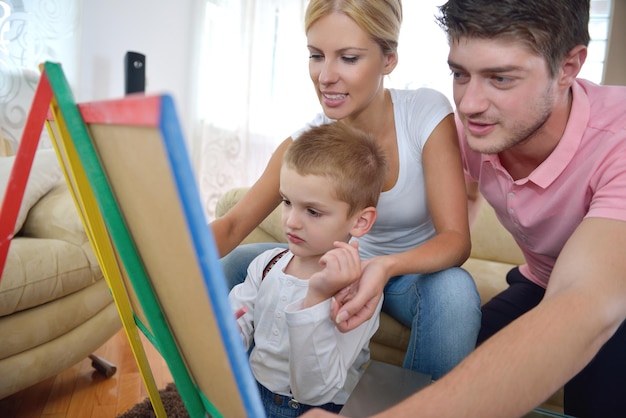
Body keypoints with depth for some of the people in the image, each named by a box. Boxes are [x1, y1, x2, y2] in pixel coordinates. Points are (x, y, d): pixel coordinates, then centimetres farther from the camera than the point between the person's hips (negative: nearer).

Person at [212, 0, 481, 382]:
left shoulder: (428, 112, -21)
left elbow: (456, 239, -24)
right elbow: (234, 224, -16)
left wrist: (388, 267, -45)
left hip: (421, 270, -2)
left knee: (454, 290, -36)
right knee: (231, 265, -11)